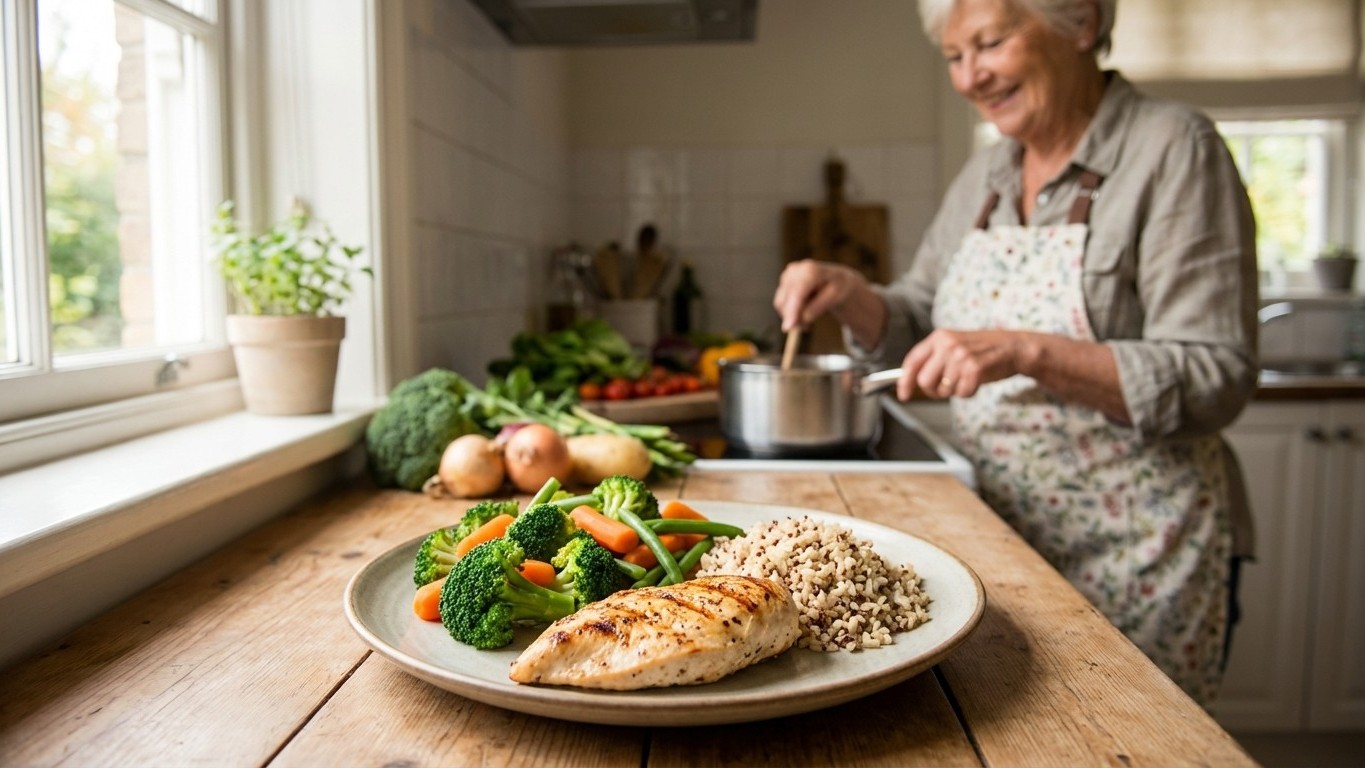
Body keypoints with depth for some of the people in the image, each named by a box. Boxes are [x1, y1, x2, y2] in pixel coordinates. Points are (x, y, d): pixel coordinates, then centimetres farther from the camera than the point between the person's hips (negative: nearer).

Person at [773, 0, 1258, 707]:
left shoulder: (1174, 149, -11)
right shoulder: (985, 174, 8)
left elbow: (1216, 378, -17)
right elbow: (916, 325, 14)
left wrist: (1026, 352, -29)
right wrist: (849, 295, -6)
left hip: (1134, 555, -5)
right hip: (1002, 534, 6)